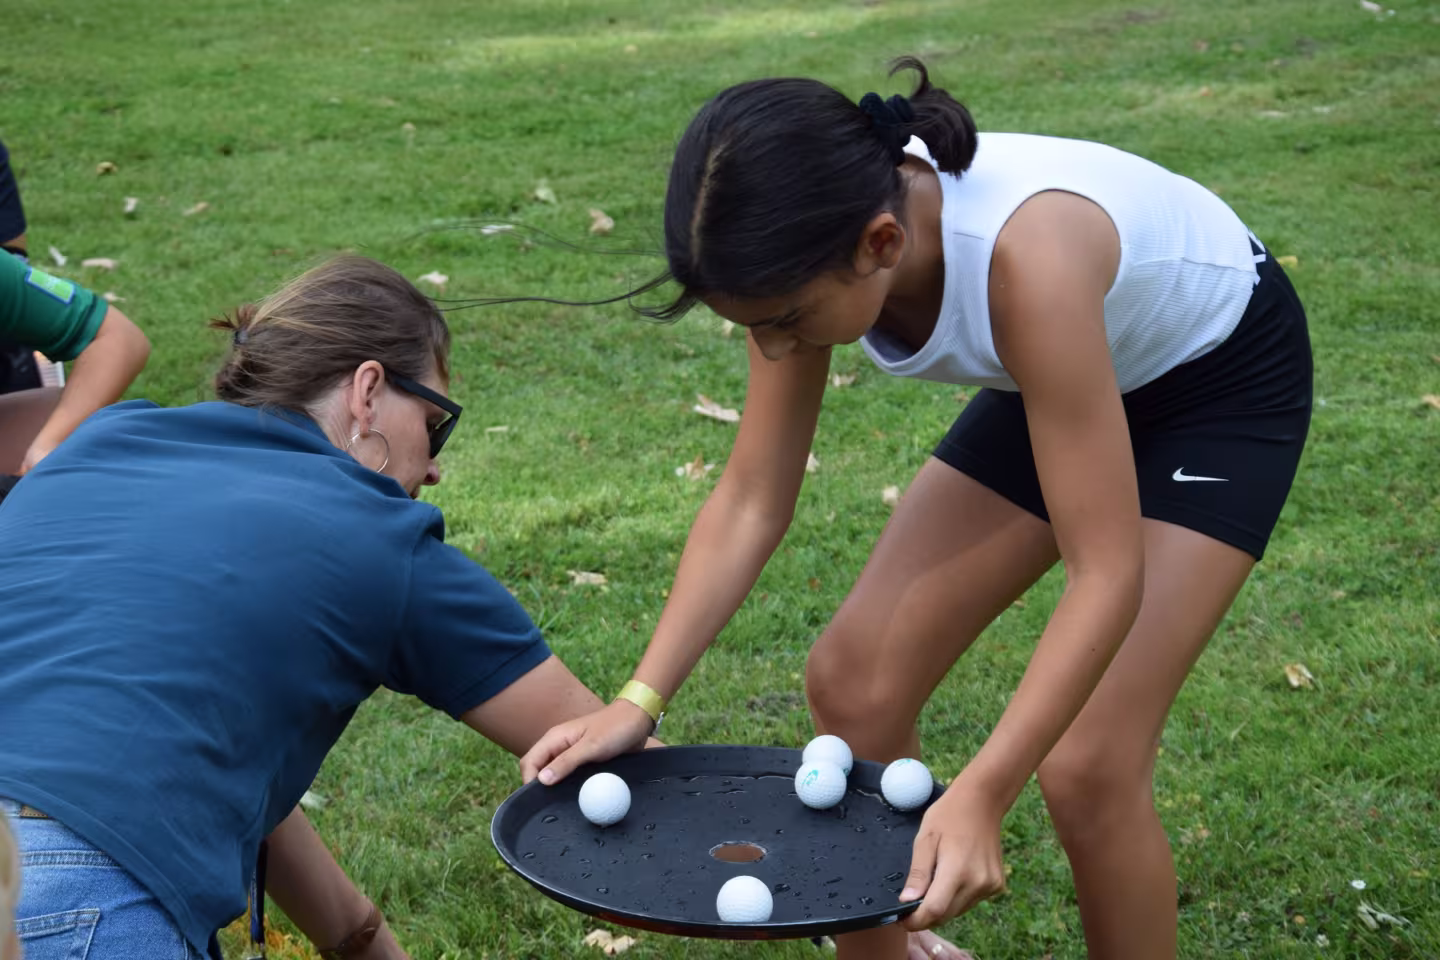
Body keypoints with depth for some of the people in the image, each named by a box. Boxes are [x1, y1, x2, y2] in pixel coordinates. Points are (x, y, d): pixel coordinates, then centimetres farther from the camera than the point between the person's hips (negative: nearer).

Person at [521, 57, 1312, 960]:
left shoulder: (1023, 255, -42)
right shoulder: (827, 244, -23)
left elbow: (1107, 575, -38)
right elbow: (751, 502, -14)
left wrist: (978, 797, -44)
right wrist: (638, 701, -22)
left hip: (1225, 372, -6)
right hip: (1075, 368, 6)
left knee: (1087, 765, -15)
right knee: (853, 684, 1)